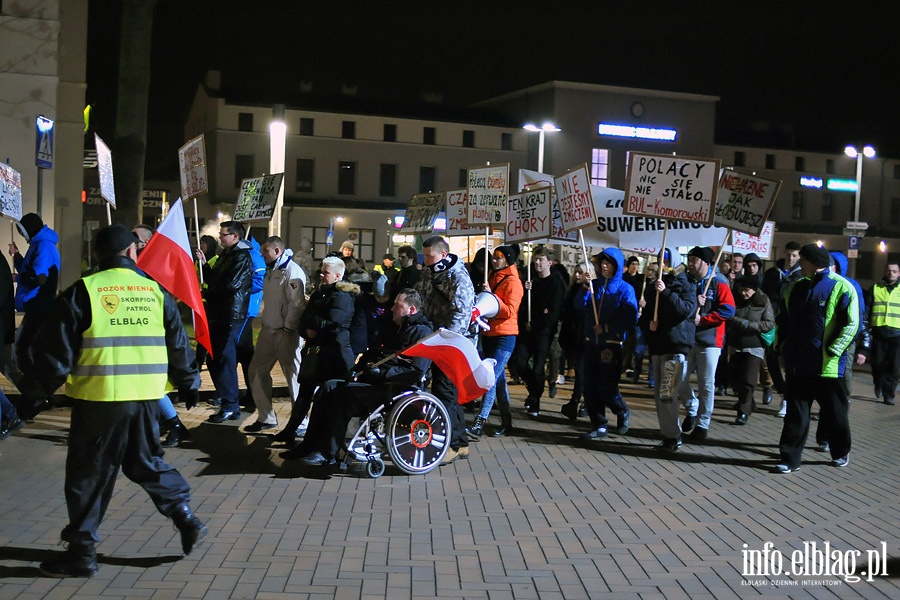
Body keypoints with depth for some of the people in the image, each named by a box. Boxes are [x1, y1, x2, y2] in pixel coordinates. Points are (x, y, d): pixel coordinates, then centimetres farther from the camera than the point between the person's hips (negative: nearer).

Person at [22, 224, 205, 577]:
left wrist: (39, 385, 7)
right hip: (146, 398, 4)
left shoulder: (82, 292, -5)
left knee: (88, 474, 8)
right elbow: (179, 346, 11)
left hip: (98, 399, -3)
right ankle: (186, 520, 15)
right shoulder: (155, 292, 6)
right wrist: (189, 384, 23)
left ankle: (82, 553, 14)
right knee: (147, 463, 21)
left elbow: (55, 349, -5)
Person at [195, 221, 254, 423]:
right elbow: (212, 279, 20)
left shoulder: (242, 257, -11)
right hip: (219, 314, 10)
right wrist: (203, 263, 6)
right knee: (215, 359, 12)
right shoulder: (226, 255, 19)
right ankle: (230, 404, 19)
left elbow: (231, 284, -20)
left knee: (224, 360, -8)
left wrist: (208, 293, -6)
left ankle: (230, 406, -1)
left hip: (231, 315, -10)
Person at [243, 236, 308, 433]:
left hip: (286, 333, -10)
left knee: (293, 376, -3)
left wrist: (288, 330, -19)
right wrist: (265, 322, 14)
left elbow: (296, 304, -19)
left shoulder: (292, 271, -14)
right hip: (268, 329, 10)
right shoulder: (271, 270, 15)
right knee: (257, 372, 12)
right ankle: (265, 417, 23)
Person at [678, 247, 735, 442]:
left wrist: (702, 319, -16)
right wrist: (693, 303, -14)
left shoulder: (719, 285, -1)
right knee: (679, 380, 3)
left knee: (706, 384, 1)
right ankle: (692, 409, 29)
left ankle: (702, 424, 13)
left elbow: (728, 310, -12)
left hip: (709, 340, -4)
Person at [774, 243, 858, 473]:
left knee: (834, 413, 12)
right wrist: (782, 347, 9)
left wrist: (831, 352, -16)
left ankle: (841, 453, 32)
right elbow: (782, 320, 19)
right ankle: (790, 459, 10)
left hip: (827, 367, -4)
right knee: (795, 415, 6)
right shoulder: (796, 287, 11)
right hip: (797, 366, 5)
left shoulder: (841, 288, -8)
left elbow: (851, 325, -12)